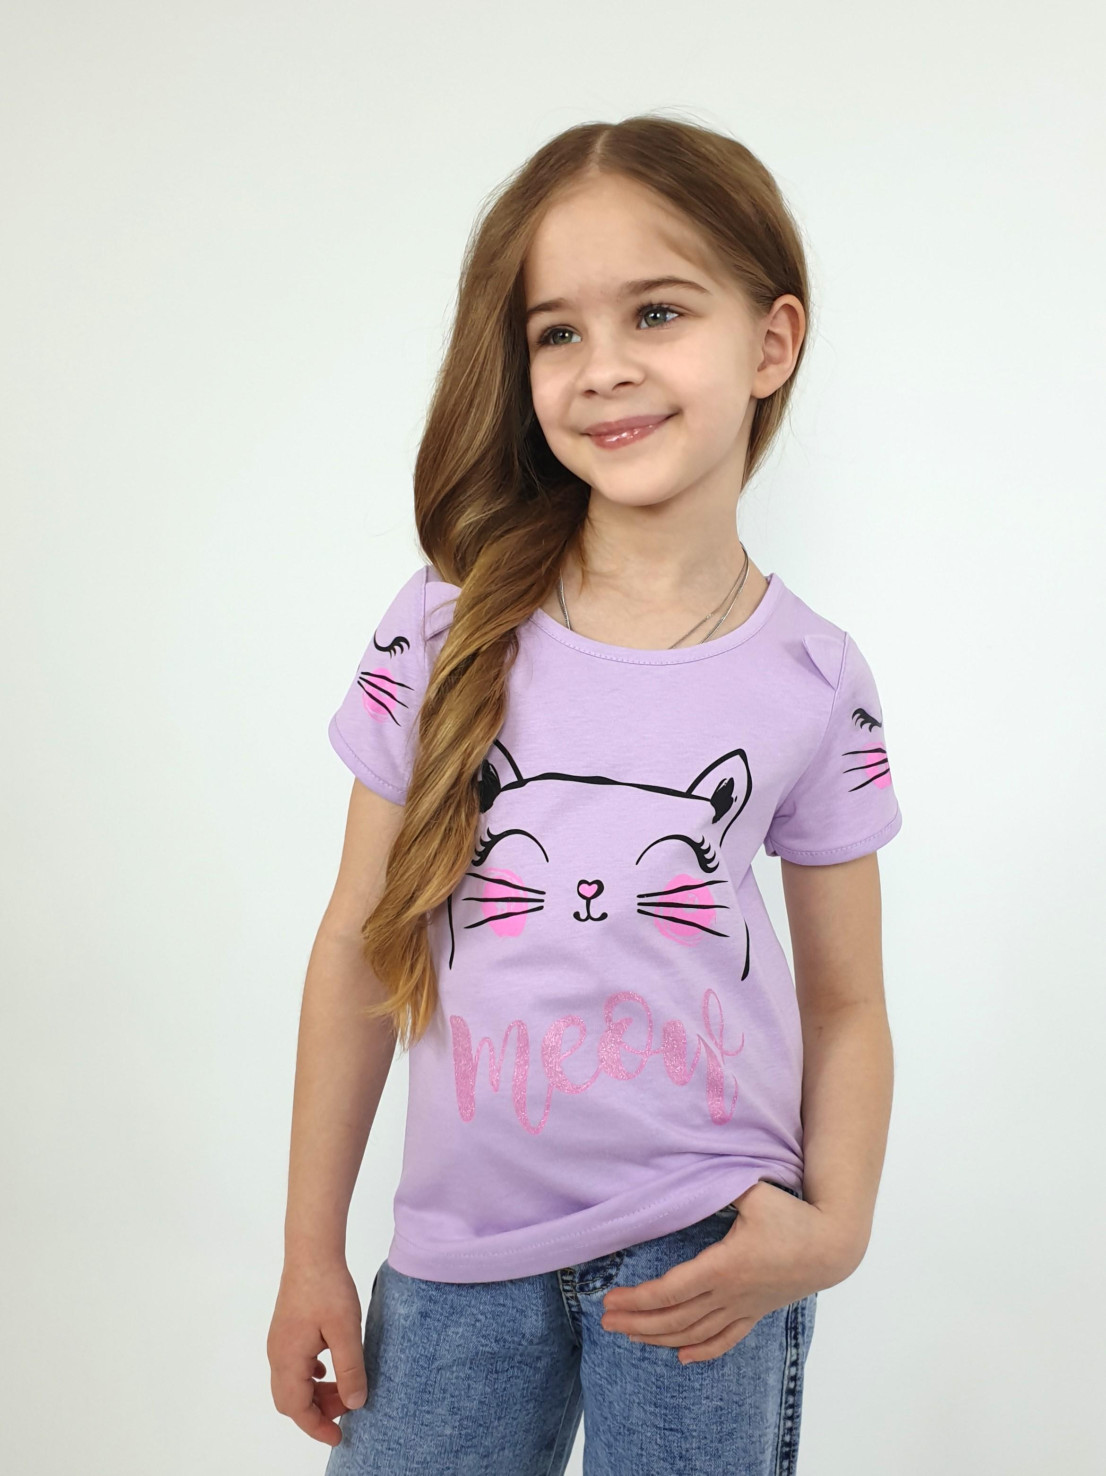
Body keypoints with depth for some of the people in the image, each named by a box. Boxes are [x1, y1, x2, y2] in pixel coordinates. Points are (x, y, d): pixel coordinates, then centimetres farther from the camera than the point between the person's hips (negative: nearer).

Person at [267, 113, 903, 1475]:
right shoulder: (449, 627, -6)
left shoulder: (812, 684, -5)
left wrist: (832, 1230, -11)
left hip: (702, 1245, 0)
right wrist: (311, 1253, 3)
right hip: (460, 1245, 1)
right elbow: (361, 945, -1)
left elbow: (846, 1005, 4)